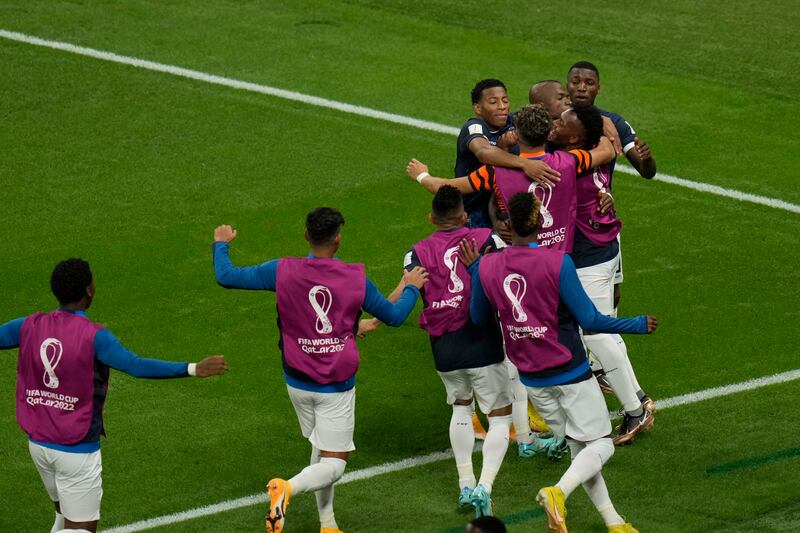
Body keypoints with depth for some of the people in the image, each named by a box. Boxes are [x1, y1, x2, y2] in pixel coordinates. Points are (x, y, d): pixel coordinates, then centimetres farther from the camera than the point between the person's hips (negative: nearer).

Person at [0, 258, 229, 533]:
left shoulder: (29, 327, -2)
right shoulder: (93, 336, -19)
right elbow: (136, 366, -30)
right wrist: (194, 369, -30)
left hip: (38, 443, 6)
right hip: (77, 449, -6)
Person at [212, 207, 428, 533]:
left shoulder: (282, 271, -11)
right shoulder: (356, 278, -10)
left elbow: (226, 277, -5)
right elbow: (394, 316, 5)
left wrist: (221, 244, 15)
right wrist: (411, 288, 25)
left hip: (298, 382, 3)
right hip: (337, 385, -3)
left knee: (321, 449, 22)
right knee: (334, 463, -1)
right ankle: (289, 487, -30)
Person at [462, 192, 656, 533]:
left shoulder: (486, 268, -7)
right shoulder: (557, 262, -19)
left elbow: (478, 318, 11)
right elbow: (590, 320, -15)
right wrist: (639, 325, -1)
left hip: (531, 378, 5)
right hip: (570, 373, -5)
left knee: (579, 448, 17)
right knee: (600, 445, 6)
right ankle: (558, 492, -20)